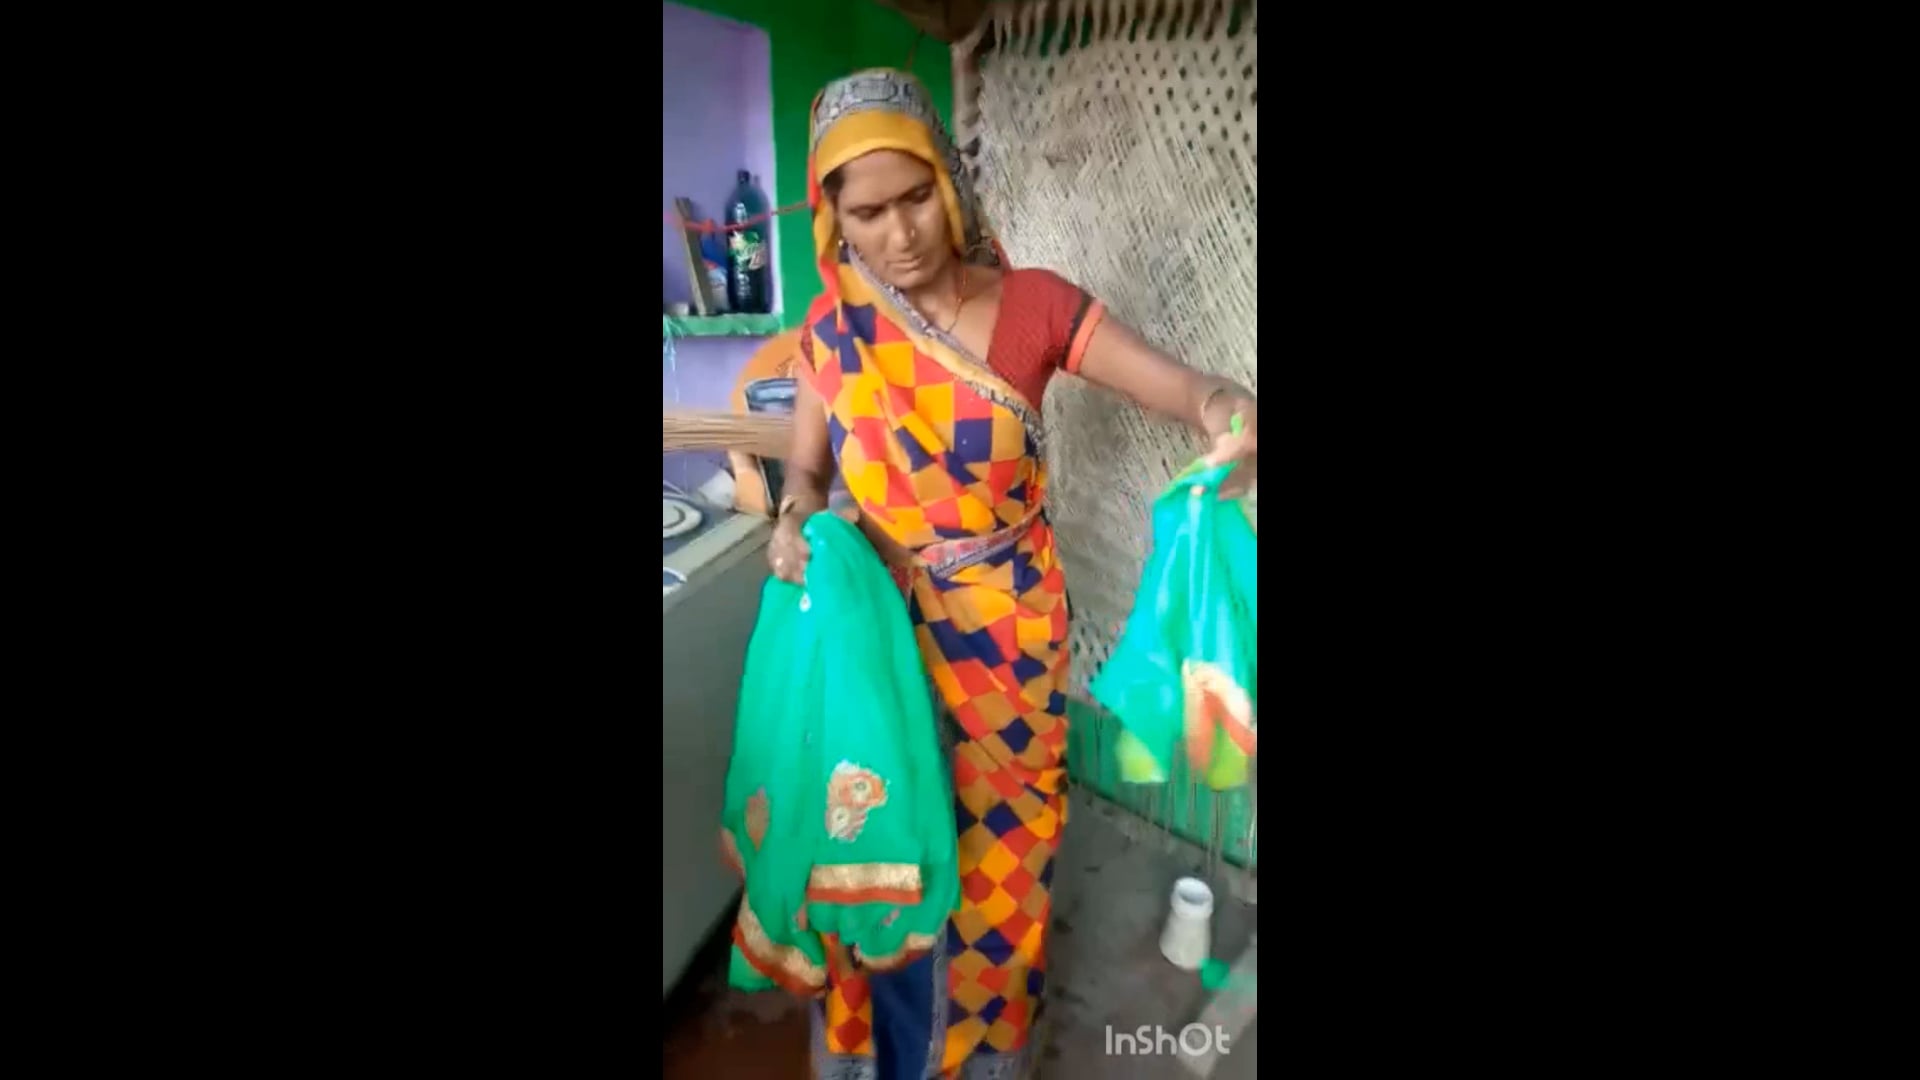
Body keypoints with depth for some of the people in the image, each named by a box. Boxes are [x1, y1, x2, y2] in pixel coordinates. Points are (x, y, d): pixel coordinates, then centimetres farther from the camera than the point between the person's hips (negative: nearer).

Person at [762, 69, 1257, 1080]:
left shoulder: (1034, 305, -10)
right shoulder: (830, 329, -4)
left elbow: (1178, 383, -13)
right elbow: (803, 467, 2)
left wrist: (1228, 410, -36)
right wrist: (796, 523, -21)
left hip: (1008, 630, 0)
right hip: (882, 631, 1)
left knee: (998, 842, 18)